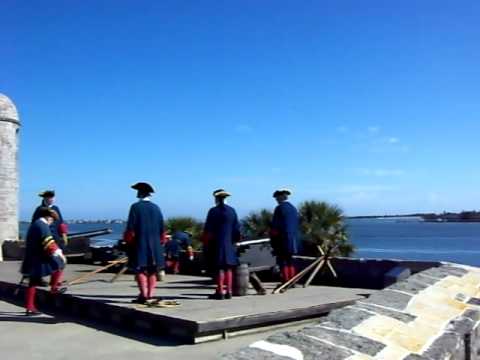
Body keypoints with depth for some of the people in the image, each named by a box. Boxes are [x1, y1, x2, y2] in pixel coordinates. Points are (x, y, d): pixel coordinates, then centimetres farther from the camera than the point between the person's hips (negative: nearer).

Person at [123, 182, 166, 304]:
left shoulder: (135, 207, -7)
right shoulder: (156, 208, 7)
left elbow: (130, 228, -10)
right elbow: (162, 229, 9)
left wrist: (128, 241, -1)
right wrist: (160, 243, 16)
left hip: (139, 244, -4)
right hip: (154, 245, 4)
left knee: (140, 270, -1)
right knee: (152, 271, 9)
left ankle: (143, 294, -10)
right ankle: (150, 295, 8)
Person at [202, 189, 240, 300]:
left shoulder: (214, 211, -8)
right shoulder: (232, 211, 6)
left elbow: (208, 229, -8)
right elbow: (237, 229, 9)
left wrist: (205, 243, 0)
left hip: (217, 244, -5)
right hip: (229, 244, 5)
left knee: (219, 268, -3)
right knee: (228, 268, 9)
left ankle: (220, 292, -3)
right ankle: (228, 292, 11)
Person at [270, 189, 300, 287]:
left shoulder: (279, 208, -10)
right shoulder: (293, 208, 12)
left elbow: (275, 225, -11)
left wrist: (272, 238, -5)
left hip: (282, 238, -8)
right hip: (293, 239, 8)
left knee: (282, 260, -3)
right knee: (290, 260, 14)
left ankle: (285, 281, -6)